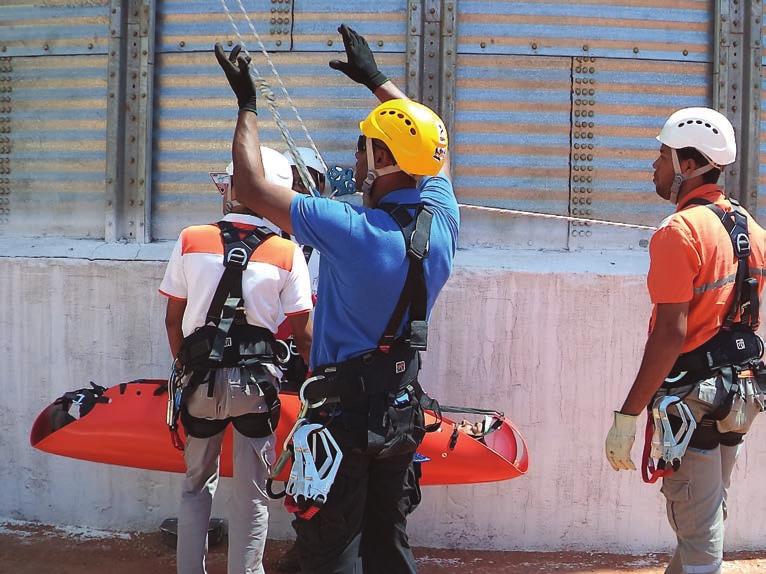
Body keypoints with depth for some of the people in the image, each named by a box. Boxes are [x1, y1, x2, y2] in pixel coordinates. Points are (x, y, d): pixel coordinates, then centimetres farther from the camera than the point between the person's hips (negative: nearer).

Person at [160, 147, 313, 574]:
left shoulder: (190, 241, -3)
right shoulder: (287, 253, -5)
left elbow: (174, 319, 3)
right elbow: (302, 332, -2)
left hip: (201, 377, 1)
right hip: (257, 379, -1)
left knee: (197, 485, 18)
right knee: (252, 494, 9)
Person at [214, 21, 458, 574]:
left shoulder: (350, 230, -23)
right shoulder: (441, 221, -4)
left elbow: (254, 188, -14)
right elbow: (432, 144, 16)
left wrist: (248, 104, 0)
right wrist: (377, 80, 23)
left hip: (345, 413, -7)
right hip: (404, 411, 7)